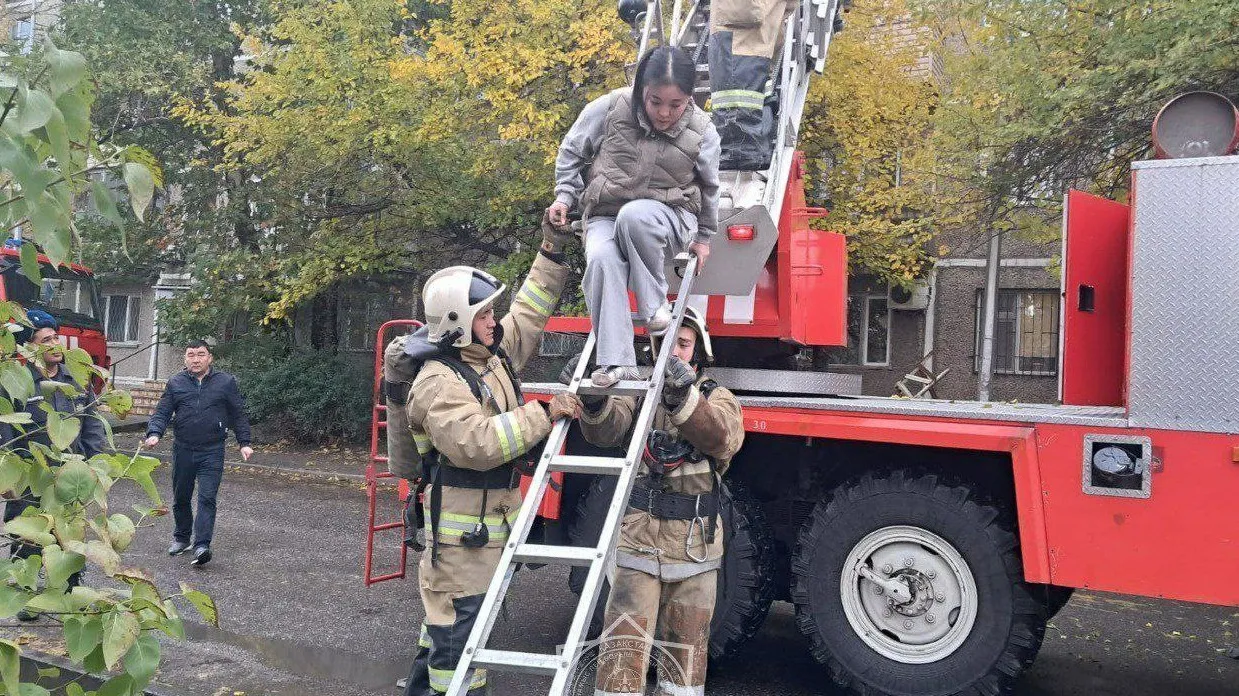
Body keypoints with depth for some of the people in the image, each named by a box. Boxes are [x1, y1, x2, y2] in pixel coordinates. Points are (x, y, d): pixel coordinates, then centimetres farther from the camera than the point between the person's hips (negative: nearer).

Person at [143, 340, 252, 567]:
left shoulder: (226, 382, 2)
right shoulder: (175, 383, 6)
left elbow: (239, 415, 7)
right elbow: (162, 412, 5)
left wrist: (244, 443, 1)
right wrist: (154, 433, -14)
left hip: (212, 451, -3)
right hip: (183, 450, 3)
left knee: (207, 497, -12)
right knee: (181, 497, 15)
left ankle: (202, 546, -15)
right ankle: (181, 537, 33)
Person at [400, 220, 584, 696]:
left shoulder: (492, 353, 8)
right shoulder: (438, 384, -21)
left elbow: (529, 313, 18)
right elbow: (478, 444, -32)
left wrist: (554, 251, 11)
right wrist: (545, 415, -28)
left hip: (493, 516, 10)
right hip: (462, 525, -9)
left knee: (449, 615, 21)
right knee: (458, 623, -3)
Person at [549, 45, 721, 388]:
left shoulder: (701, 131, -6)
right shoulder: (609, 108, -9)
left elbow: (708, 188, 13)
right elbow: (572, 151, 8)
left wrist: (703, 236, 20)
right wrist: (565, 196, 0)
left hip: (667, 217, -1)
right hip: (605, 216, 1)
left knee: (633, 216, -38)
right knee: (601, 260, -33)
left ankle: (654, 304, -16)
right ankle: (616, 361, -29)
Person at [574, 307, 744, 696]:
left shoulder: (718, 399, 1)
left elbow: (723, 439, -22)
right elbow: (605, 431, -17)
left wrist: (684, 397, -39)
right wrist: (593, 401, -38)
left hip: (695, 544, 1)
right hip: (639, 538, -1)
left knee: (686, 651, 15)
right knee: (623, 650, -4)